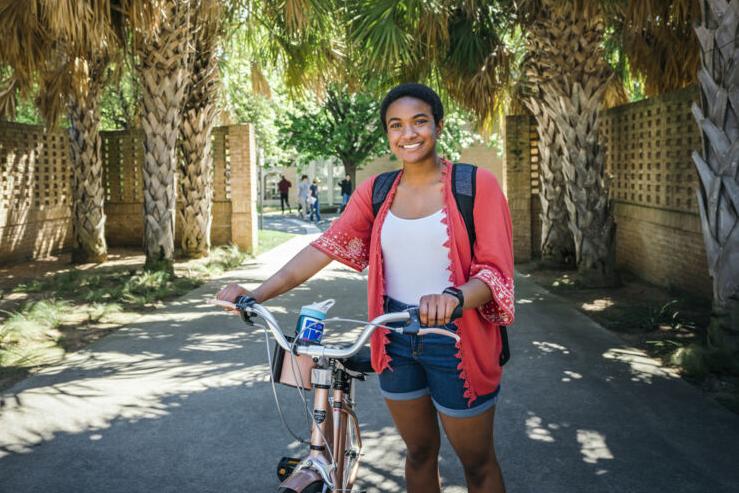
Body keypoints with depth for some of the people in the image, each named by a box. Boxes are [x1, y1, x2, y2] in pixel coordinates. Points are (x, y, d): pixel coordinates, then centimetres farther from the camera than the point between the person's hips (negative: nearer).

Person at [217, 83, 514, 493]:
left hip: (456, 340, -3)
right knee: (419, 452, 19)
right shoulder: (375, 192, 3)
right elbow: (326, 246, -5)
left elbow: (496, 270, -15)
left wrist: (454, 297, -36)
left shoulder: (476, 185, -10)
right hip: (396, 339, 4)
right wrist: (258, 294, -16)